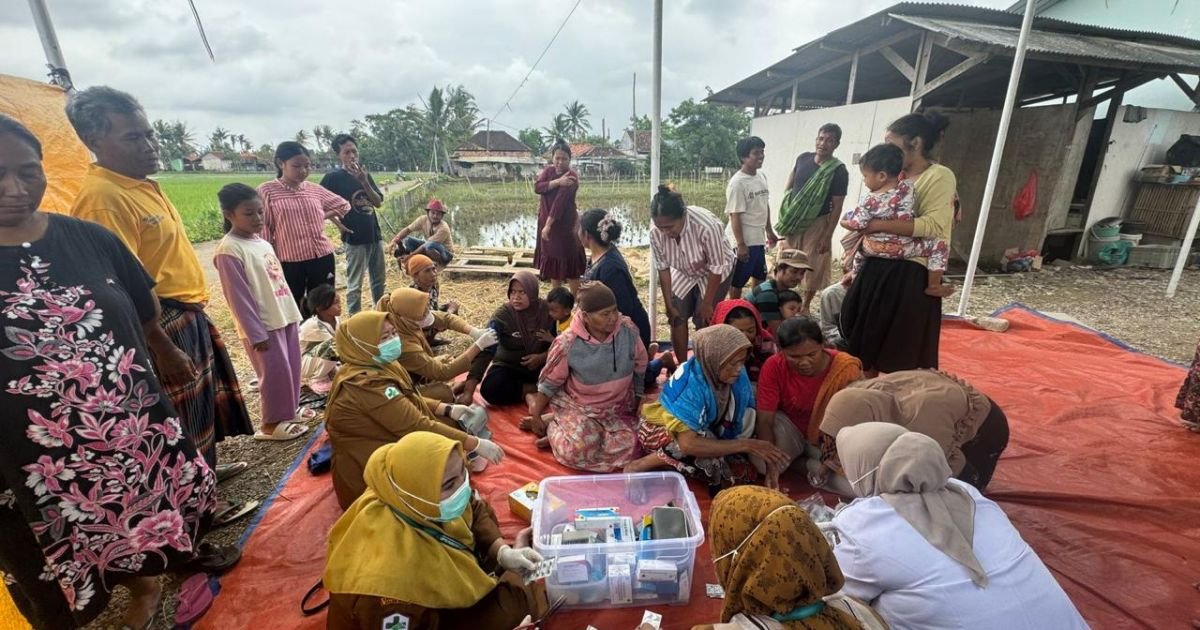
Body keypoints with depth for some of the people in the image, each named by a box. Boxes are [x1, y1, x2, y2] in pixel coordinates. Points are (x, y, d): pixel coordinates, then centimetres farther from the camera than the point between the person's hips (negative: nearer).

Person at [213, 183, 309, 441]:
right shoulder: (229, 251, -15)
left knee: (292, 368, 16)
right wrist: (256, 334, -16)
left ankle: (289, 411, 33)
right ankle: (271, 424, 17)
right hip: (263, 325, -8)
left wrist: (292, 312, 14)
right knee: (276, 373, 1)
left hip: (286, 317, 8)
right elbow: (239, 298, -16)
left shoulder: (262, 243, 9)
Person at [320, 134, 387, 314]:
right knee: (355, 285, 2)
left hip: (375, 235, 6)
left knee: (380, 281, 15)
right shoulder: (333, 177, -7)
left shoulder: (365, 174, 9)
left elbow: (378, 202, 1)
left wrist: (364, 181, -10)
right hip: (355, 238, -6)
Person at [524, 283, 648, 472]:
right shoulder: (568, 343, -22)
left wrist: (639, 401, 7)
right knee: (577, 450, -26)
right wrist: (536, 416, -2)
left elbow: (640, 367, 1)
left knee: (627, 447, -16)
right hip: (579, 406, -4)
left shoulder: (628, 329, -16)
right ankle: (553, 425, 8)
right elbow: (549, 382, -7)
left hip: (618, 408, 4)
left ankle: (567, 431, 3)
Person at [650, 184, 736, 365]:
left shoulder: (706, 226, -40)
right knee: (677, 317, -1)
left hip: (715, 273, -4)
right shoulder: (655, 232, -28)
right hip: (684, 273, 4)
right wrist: (669, 304, -8)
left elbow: (716, 268, -27)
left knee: (703, 320, -8)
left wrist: (707, 303, -19)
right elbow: (663, 268, -13)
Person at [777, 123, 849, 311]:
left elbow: (837, 206, -14)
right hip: (792, 220, 4)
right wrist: (784, 211, 9)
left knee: (813, 267, 4)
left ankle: (805, 306, 21)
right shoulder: (803, 158, -3)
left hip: (817, 223, -4)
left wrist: (827, 235, -17)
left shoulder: (839, 171, -15)